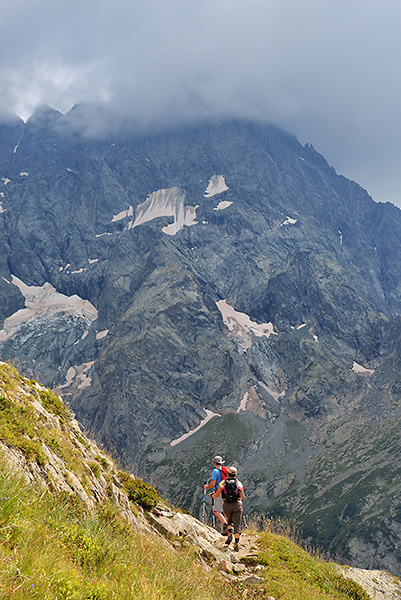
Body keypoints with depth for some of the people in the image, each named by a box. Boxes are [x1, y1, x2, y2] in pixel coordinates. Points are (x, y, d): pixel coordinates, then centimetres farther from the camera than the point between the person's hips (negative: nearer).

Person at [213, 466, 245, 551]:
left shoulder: (223, 482, 8)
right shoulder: (239, 483, 10)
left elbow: (217, 495, 6)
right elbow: (242, 497, 11)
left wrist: (213, 495, 28)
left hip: (226, 505, 1)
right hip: (237, 505, -1)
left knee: (229, 520, 25)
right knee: (237, 524, 3)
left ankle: (230, 534, 2)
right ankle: (236, 543, -5)